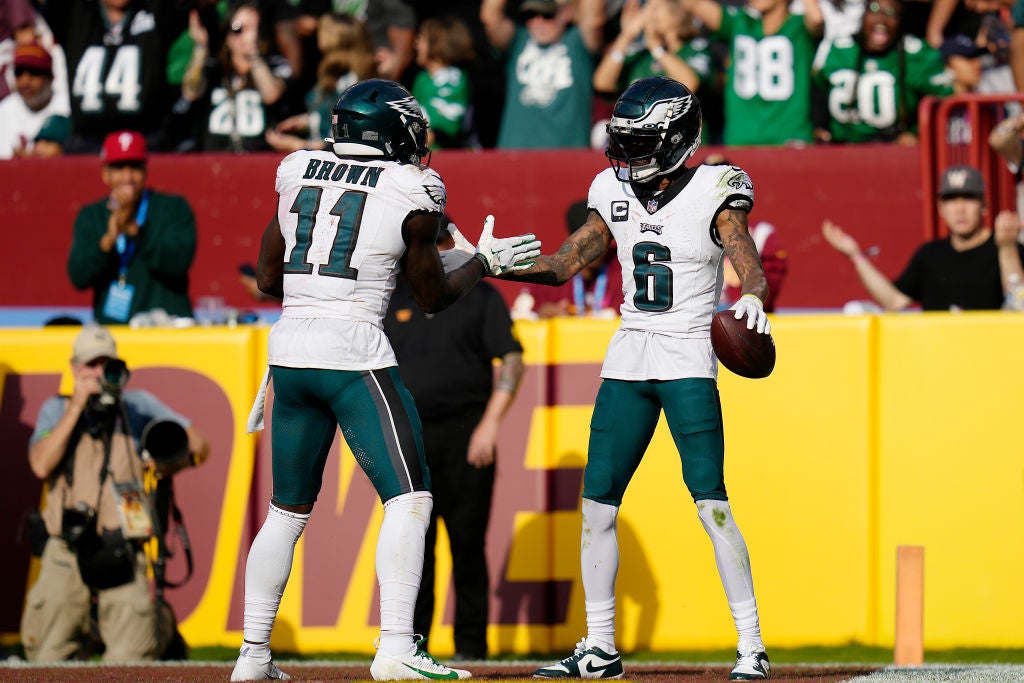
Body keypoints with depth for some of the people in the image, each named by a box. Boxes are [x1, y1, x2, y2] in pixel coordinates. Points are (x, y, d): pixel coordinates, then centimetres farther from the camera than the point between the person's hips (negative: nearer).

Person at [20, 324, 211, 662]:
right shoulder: (56, 410, 10)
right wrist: (77, 406, -10)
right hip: (66, 552, 1)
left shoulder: (138, 405, 8)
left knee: (130, 662, -11)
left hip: (122, 552, -1)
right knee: (46, 659, -2)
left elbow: (199, 444, 7)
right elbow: (41, 466, -8)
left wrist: (175, 462, -17)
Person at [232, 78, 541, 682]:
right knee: (409, 500, -4)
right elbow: (435, 297, 6)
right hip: (355, 354, -6)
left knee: (289, 509, 16)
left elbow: (268, 278, 16)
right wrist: (486, 261, 21)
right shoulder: (410, 192, -3)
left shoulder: (297, 176, 10)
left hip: (290, 346, 6)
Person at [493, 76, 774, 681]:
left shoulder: (713, 191, -9)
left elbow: (747, 261, -21)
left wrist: (753, 297, -44)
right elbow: (563, 265, 13)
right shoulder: (616, 193, 7)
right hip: (628, 358, 6)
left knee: (712, 503, -13)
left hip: (690, 360, -6)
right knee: (597, 504, 4)